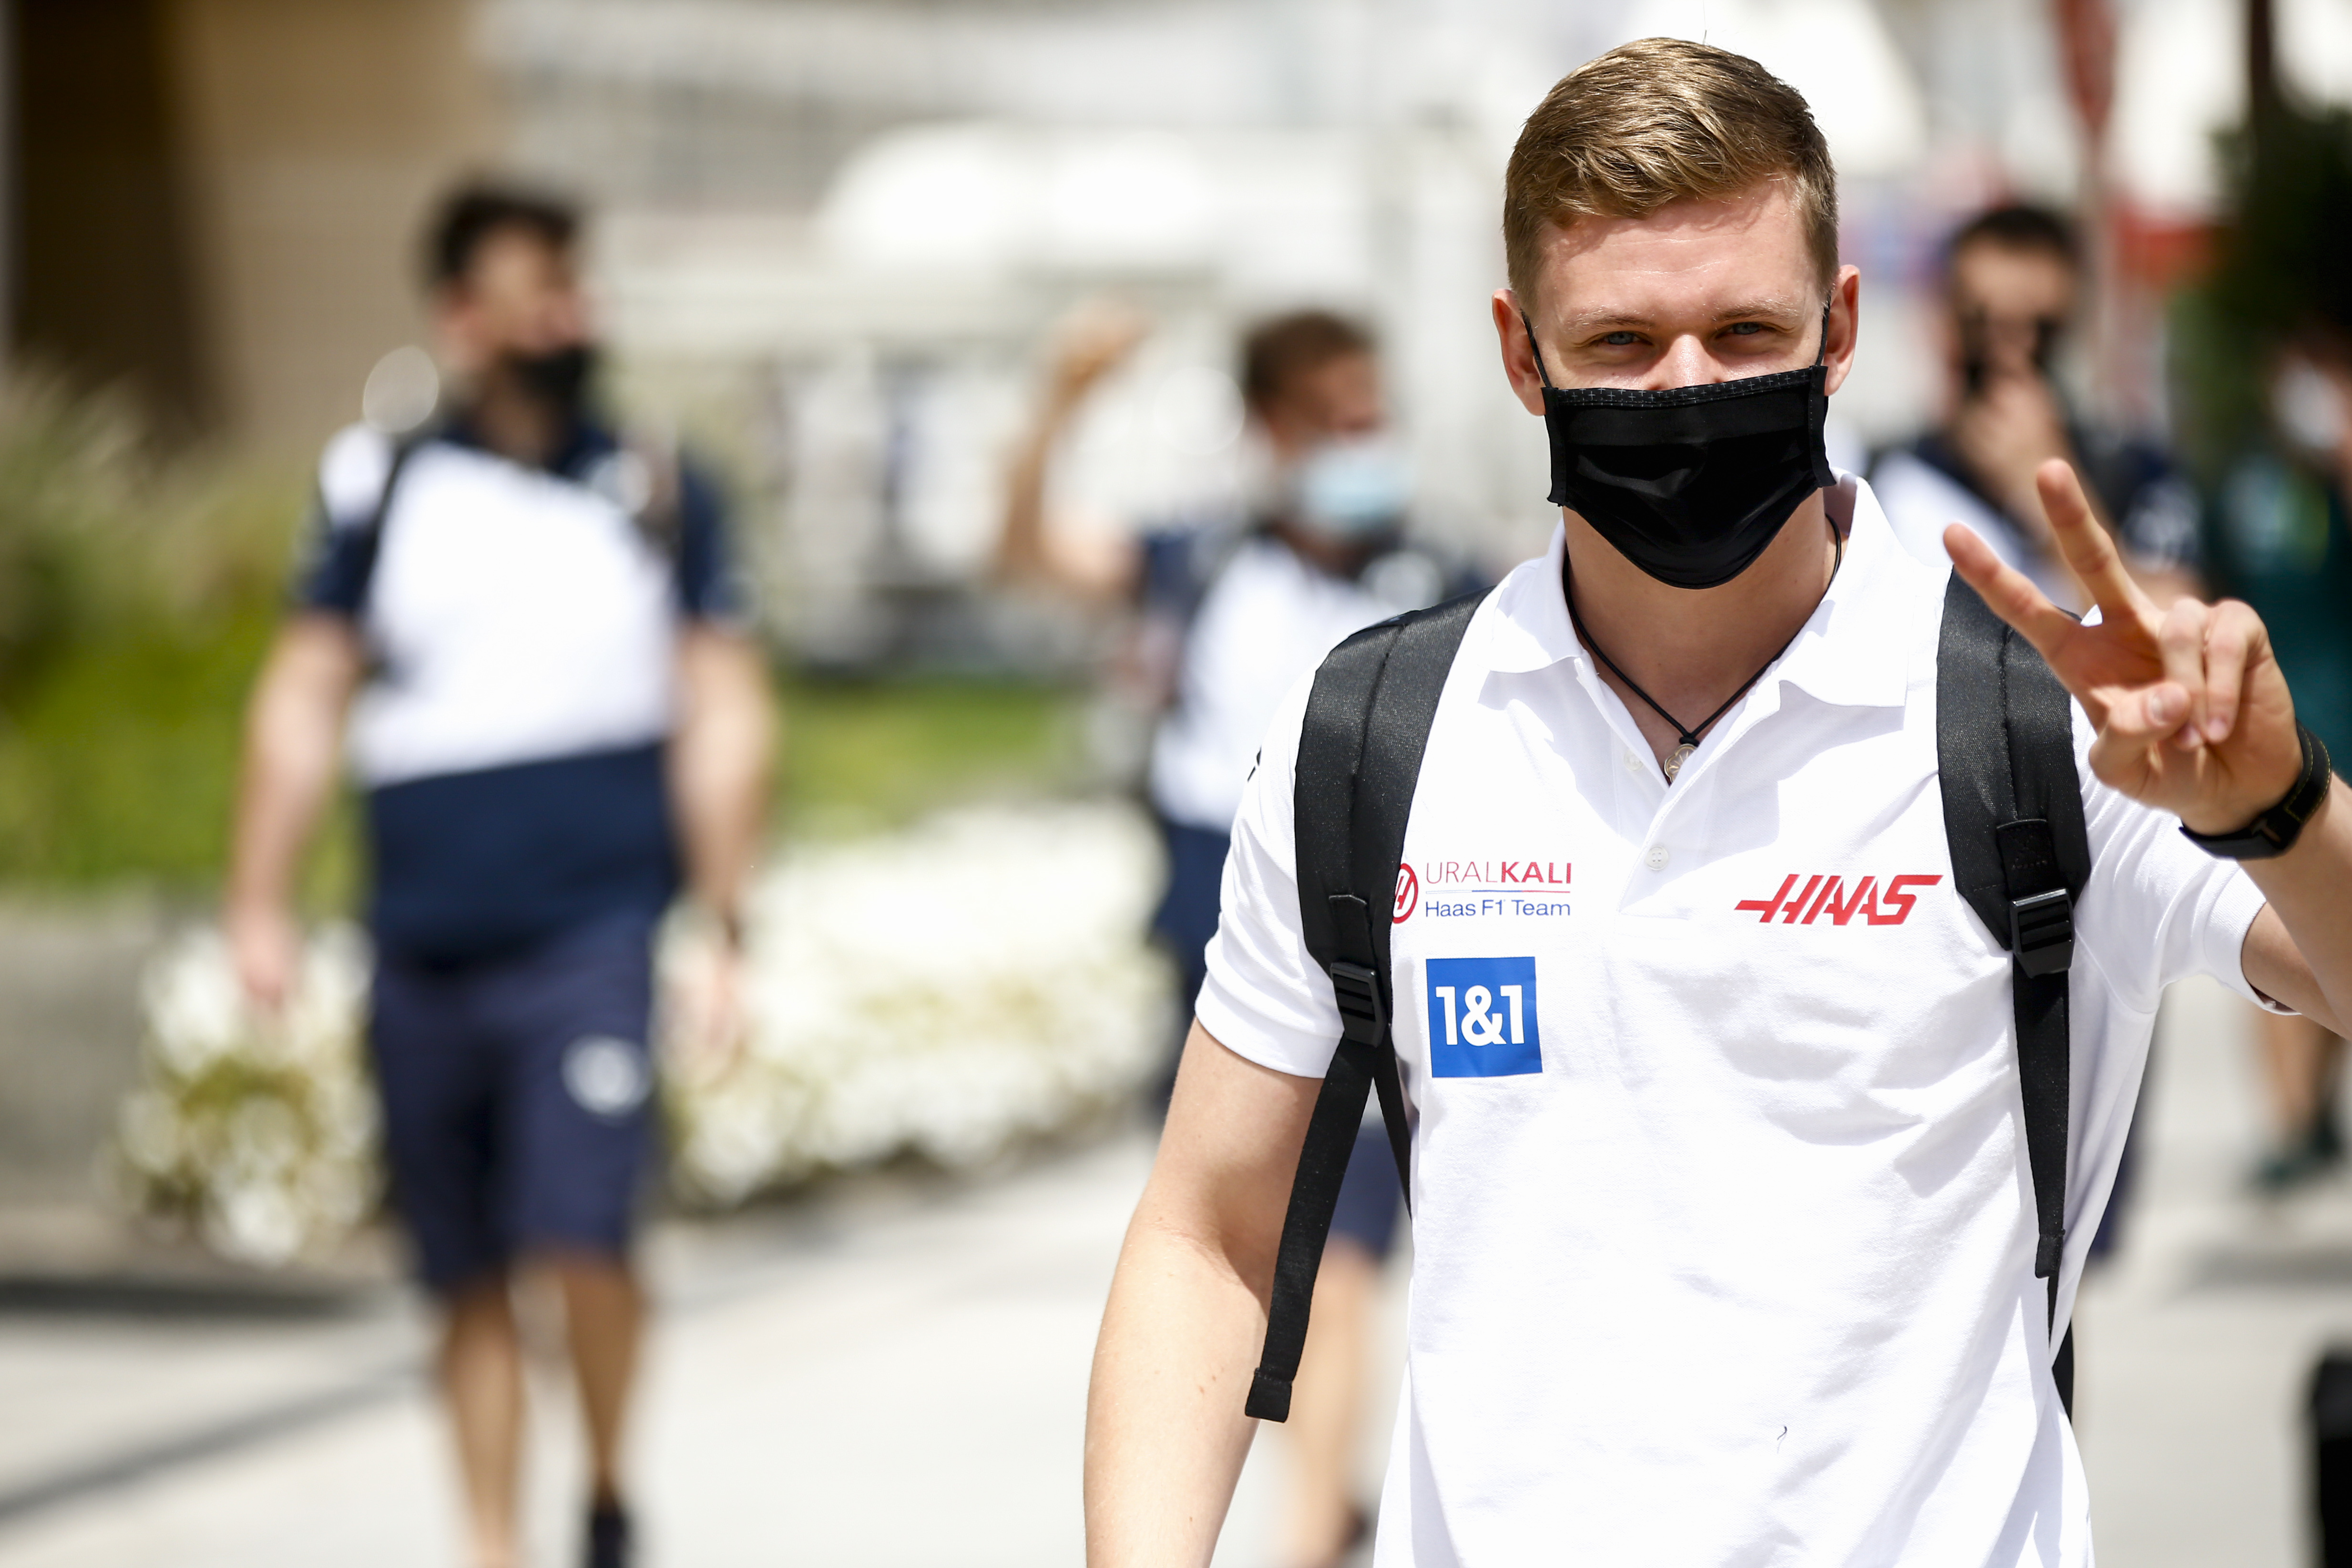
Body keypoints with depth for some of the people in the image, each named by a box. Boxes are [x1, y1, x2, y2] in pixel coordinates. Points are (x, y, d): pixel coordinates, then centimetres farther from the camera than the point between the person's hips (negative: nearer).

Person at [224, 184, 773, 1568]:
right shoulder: (382, 489, 8)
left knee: (583, 1236, -16)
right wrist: (261, 903, 3)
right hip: (424, 952, 2)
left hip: (593, 934, -2)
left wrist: (726, 925, -1)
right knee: (470, 1281, 8)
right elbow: (304, 700, 9)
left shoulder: (657, 493, 5)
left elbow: (723, 717, 5)